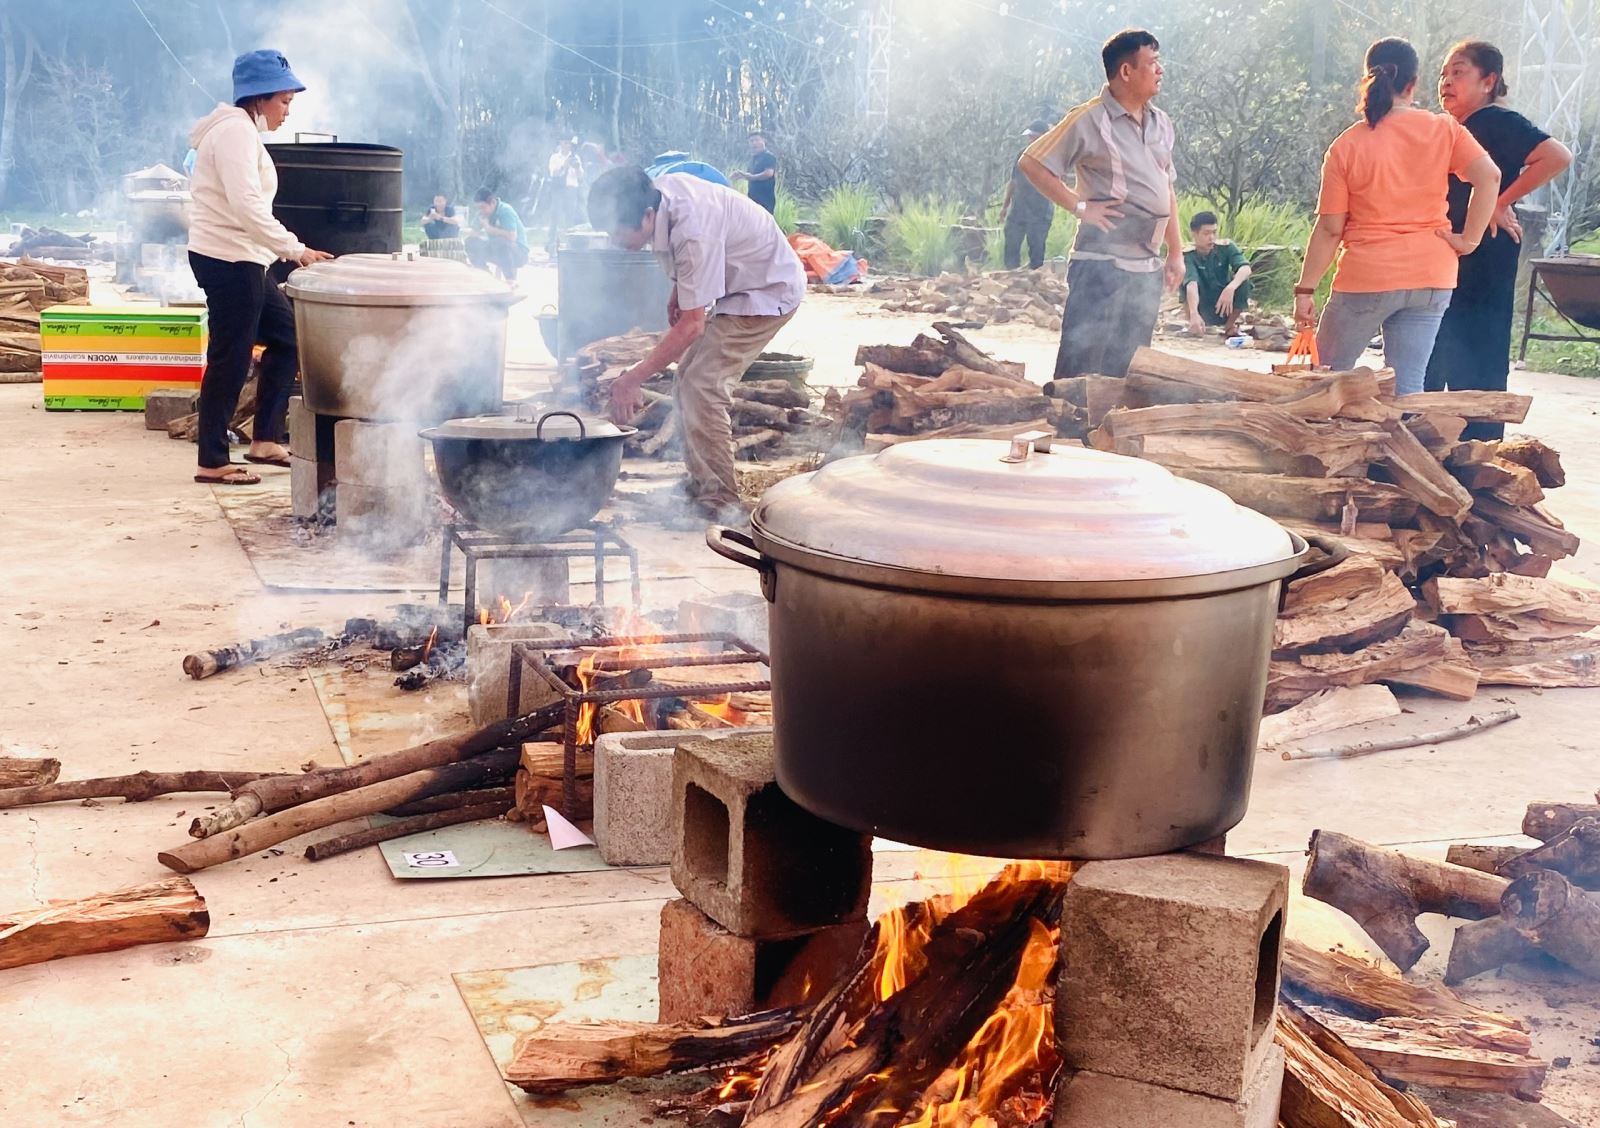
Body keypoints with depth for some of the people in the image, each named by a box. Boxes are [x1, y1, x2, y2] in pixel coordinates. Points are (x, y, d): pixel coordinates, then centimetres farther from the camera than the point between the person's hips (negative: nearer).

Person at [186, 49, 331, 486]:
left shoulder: (243, 130, 20)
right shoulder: (236, 129, -12)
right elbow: (245, 205, -24)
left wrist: (291, 249, 16)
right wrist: (296, 250, -23)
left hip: (241, 261, 11)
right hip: (228, 258, -11)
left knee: (287, 334, 15)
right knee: (230, 359, -6)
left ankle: (265, 440, 18)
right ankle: (212, 462, 1)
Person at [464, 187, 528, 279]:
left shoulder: (505, 210, -21)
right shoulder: (483, 213, -1)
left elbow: (512, 236, -35)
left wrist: (489, 228, -30)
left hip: (519, 254, -7)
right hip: (497, 251, 7)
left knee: (500, 242, -36)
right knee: (472, 242, -8)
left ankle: (511, 280, -22)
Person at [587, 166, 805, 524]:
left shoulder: (694, 234, -37)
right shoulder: (660, 189, -11)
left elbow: (692, 325, -34)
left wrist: (633, 378, -32)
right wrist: (679, 291, 8)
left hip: (768, 291, -10)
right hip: (740, 285, 10)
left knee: (702, 386, -18)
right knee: (688, 378, 9)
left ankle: (721, 501, -13)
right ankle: (701, 483, 16)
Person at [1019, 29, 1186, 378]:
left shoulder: (1161, 124, 14)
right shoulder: (1089, 121, -8)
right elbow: (1031, 163, -8)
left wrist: (1175, 252, 17)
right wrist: (1079, 206, -12)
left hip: (1148, 269, 7)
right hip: (1102, 263, -7)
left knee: (1126, 369, 10)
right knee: (1081, 365, -7)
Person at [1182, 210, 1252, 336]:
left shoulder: (1226, 247, -12)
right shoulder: (1188, 256, -19)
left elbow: (1246, 268, -29)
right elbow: (1191, 284, -38)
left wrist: (1230, 288, -49)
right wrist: (1194, 314, -56)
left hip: (1225, 308, 2)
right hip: (1204, 313, -2)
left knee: (1243, 279, -25)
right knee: (1184, 278, -27)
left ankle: (1230, 325, -5)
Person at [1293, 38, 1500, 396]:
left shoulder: (1346, 146, -6)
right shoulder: (1444, 130, 0)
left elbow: (1330, 229, -6)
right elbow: (1489, 177, -12)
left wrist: (1305, 290, 0)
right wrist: (1468, 239, -4)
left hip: (1366, 279, -3)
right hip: (1432, 277, 3)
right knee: (1408, 386, 5)